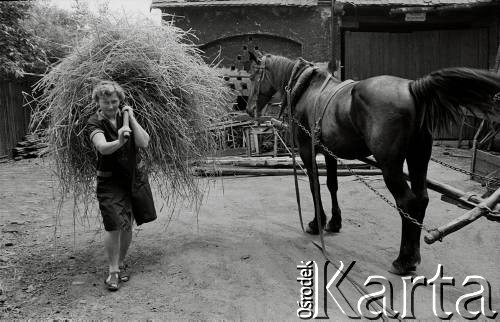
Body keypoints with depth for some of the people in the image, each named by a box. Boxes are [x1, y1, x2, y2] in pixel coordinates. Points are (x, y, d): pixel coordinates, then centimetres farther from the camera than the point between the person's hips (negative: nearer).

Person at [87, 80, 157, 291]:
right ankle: (113, 271, 5)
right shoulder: (94, 123, -9)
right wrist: (119, 142, -51)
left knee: (127, 225, 11)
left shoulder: (125, 116, 1)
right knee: (114, 226, -11)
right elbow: (103, 147, -31)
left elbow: (144, 143, -12)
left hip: (135, 177, 4)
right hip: (110, 181, -3)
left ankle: (121, 263, 30)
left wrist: (131, 119, -16)